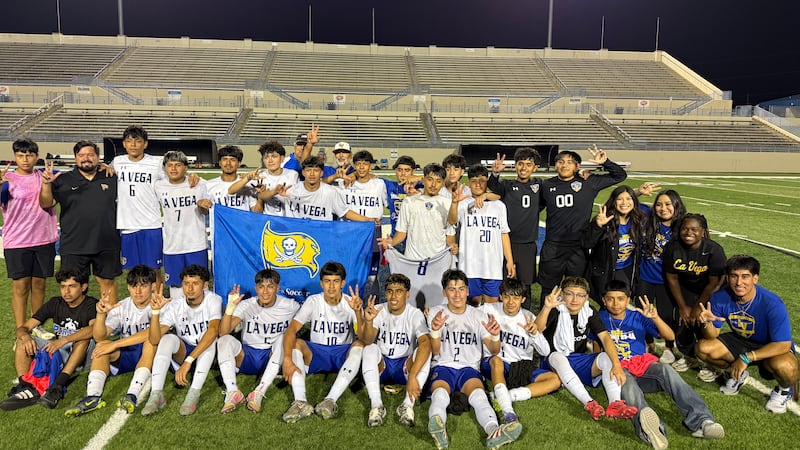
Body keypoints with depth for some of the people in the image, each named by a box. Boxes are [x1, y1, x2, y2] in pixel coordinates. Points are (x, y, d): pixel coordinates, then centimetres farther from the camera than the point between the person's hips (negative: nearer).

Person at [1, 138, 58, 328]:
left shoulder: (43, 175, 6)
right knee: (20, 287, 1)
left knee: (39, 285, 13)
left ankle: (37, 326, 26)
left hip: (44, 240, 3)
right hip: (17, 242, -3)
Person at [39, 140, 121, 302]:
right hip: (74, 246, 0)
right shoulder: (63, 180, 3)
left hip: (107, 244, 1)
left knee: (107, 281, 11)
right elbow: (46, 204, -5)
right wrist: (46, 184, -20)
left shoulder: (111, 179, 6)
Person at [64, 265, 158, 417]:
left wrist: (115, 344, -27)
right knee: (101, 345, -21)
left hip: (149, 355, -4)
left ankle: (132, 395, -42)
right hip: (125, 356, 4)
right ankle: (93, 397, -35)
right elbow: (99, 337, -9)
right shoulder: (122, 307, 1)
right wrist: (101, 314, -29)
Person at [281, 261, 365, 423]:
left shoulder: (351, 303, -7)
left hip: (343, 355, -1)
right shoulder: (313, 302, -5)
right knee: (295, 343, -27)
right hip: (316, 353, 1)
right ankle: (301, 402, -40)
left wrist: (358, 312, -40)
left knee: (360, 346, -32)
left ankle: (330, 400, -40)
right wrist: (287, 359, -35)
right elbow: (291, 330, -18)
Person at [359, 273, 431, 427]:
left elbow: (425, 343, -30)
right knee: (370, 349, -28)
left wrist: (412, 376, -43)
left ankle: (408, 404, -34)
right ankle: (376, 404, -34)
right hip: (381, 366, 1)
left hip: (405, 366, -1)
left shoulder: (415, 314, -12)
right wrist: (368, 321, -45)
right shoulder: (378, 311, -6)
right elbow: (367, 341, -22)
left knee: (425, 351, -28)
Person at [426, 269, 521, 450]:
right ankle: (438, 428, -63)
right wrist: (435, 330, -23)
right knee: (440, 393, -35)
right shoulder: (436, 313, 8)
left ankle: (493, 431, -59)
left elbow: (494, 351, 3)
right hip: (444, 367, -1)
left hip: (469, 368, 1)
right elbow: (435, 352, -1)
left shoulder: (479, 315, 12)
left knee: (478, 394, -33)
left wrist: (495, 335, -21)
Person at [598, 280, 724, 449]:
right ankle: (649, 429, -71)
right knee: (626, 382, -39)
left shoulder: (638, 317, 11)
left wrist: (655, 318, -19)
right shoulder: (601, 319, 11)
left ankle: (700, 421, -44)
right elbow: (597, 350, 15)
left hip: (642, 365, 3)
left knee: (666, 370, -32)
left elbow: (670, 336, 0)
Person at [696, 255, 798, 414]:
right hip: (740, 341, 4)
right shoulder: (720, 297, -19)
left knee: (783, 366, -38)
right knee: (703, 348, -17)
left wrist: (747, 358, -34)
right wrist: (707, 323, -36)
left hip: (773, 348, -4)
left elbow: (783, 345, -28)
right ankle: (738, 374, 14)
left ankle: (784, 389, 3)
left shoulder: (772, 304, -30)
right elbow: (713, 336, -11)